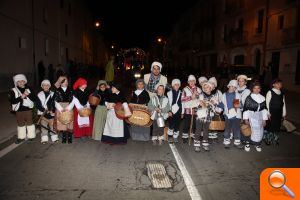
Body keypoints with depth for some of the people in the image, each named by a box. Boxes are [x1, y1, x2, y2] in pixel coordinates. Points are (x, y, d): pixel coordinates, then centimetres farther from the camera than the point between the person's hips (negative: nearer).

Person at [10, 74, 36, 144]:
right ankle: (21, 137, 29)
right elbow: (12, 101, -13)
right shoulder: (13, 91, -5)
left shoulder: (28, 89, 0)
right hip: (19, 110, 0)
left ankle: (31, 136, 26)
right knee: (20, 124, 14)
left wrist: (29, 94, -20)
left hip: (28, 109, 0)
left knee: (30, 123, 11)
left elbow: (35, 99, -5)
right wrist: (21, 97, -23)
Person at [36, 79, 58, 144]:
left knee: (52, 126, 7)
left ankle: (54, 137, 18)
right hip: (43, 113, -1)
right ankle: (44, 139, 15)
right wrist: (44, 110, -17)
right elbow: (38, 105, -3)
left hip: (51, 113, 1)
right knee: (44, 126, 5)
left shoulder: (52, 94, 2)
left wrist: (52, 111, -13)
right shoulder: (39, 95, -1)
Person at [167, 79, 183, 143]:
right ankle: (170, 137, 10)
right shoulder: (169, 93, 3)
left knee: (177, 125, 3)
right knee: (171, 125, -3)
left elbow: (182, 103, 9)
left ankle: (175, 137, 15)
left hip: (178, 112, 2)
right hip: (171, 112, -2)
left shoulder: (181, 93, 10)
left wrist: (182, 112, 6)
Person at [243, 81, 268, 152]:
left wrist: (264, 119, 7)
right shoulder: (249, 98, -8)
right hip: (251, 117, -4)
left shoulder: (262, 98, 4)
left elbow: (264, 109, 9)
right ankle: (247, 143, 18)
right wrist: (246, 119, -9)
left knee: (259, 131, 8)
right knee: (249, 130, -1)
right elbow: (246, 109, -7)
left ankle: (257, 144, 27)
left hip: (259, 118, 4)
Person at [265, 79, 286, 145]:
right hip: (272, 113, -5)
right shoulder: (270, 92, -7)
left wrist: (284, 114, 8)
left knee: (277, 126, 10)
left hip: (279, 113, 5)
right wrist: (268, 113, -11)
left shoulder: (282, 93, 8)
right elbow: (267, 103, -8)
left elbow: (283, 104, 9)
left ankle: (275, 140, 25)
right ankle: (268, 140, 18)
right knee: (270, 126, 2)